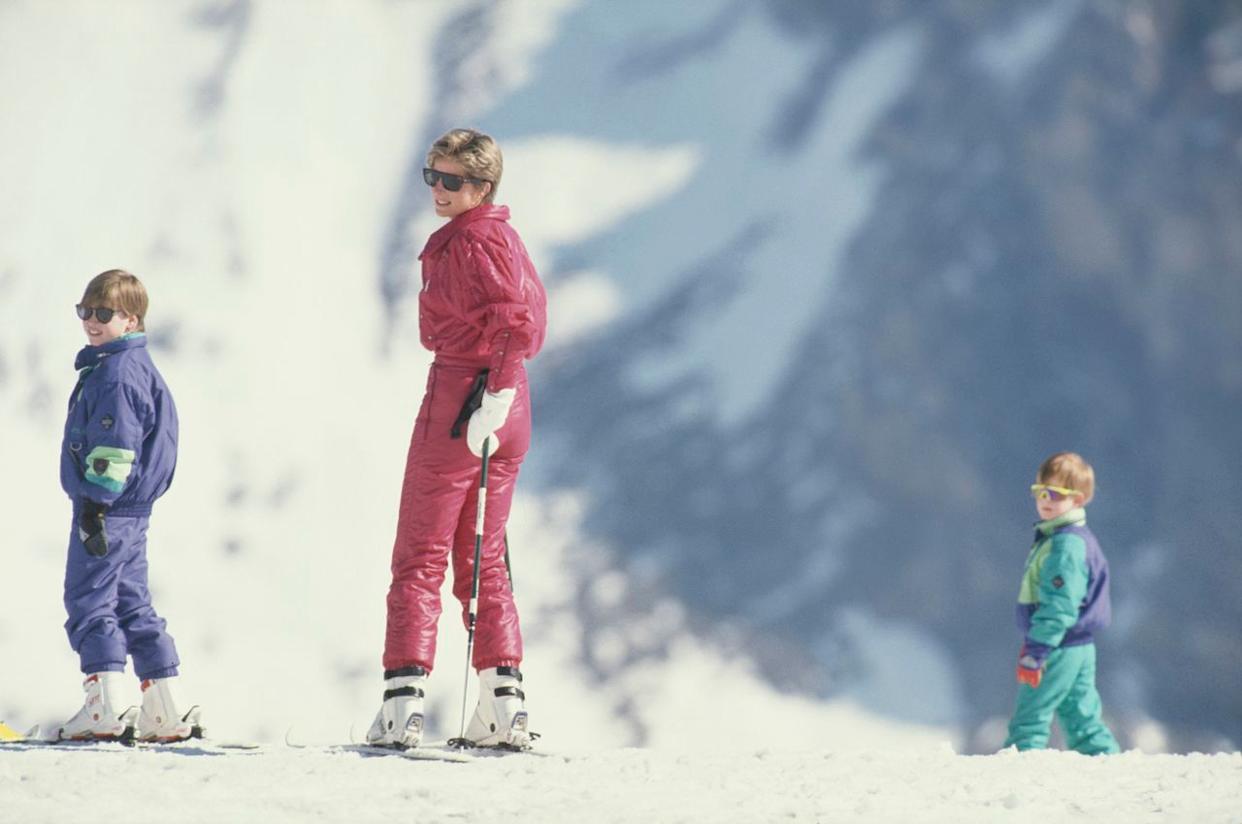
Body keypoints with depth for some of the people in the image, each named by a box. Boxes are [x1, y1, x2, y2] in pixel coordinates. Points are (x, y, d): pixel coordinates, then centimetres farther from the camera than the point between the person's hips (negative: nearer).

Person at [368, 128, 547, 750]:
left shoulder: (476, 240, -13)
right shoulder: (503, 235, 15)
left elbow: (517, 321, -25)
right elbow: (531, 311, 23)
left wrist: (494, 395, -26)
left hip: (461, 395, -9)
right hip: (506, 406, 9)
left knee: (420, 557, -4)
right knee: (483, 558, 13)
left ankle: (403, 700, -9)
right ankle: (504, 702, 7)